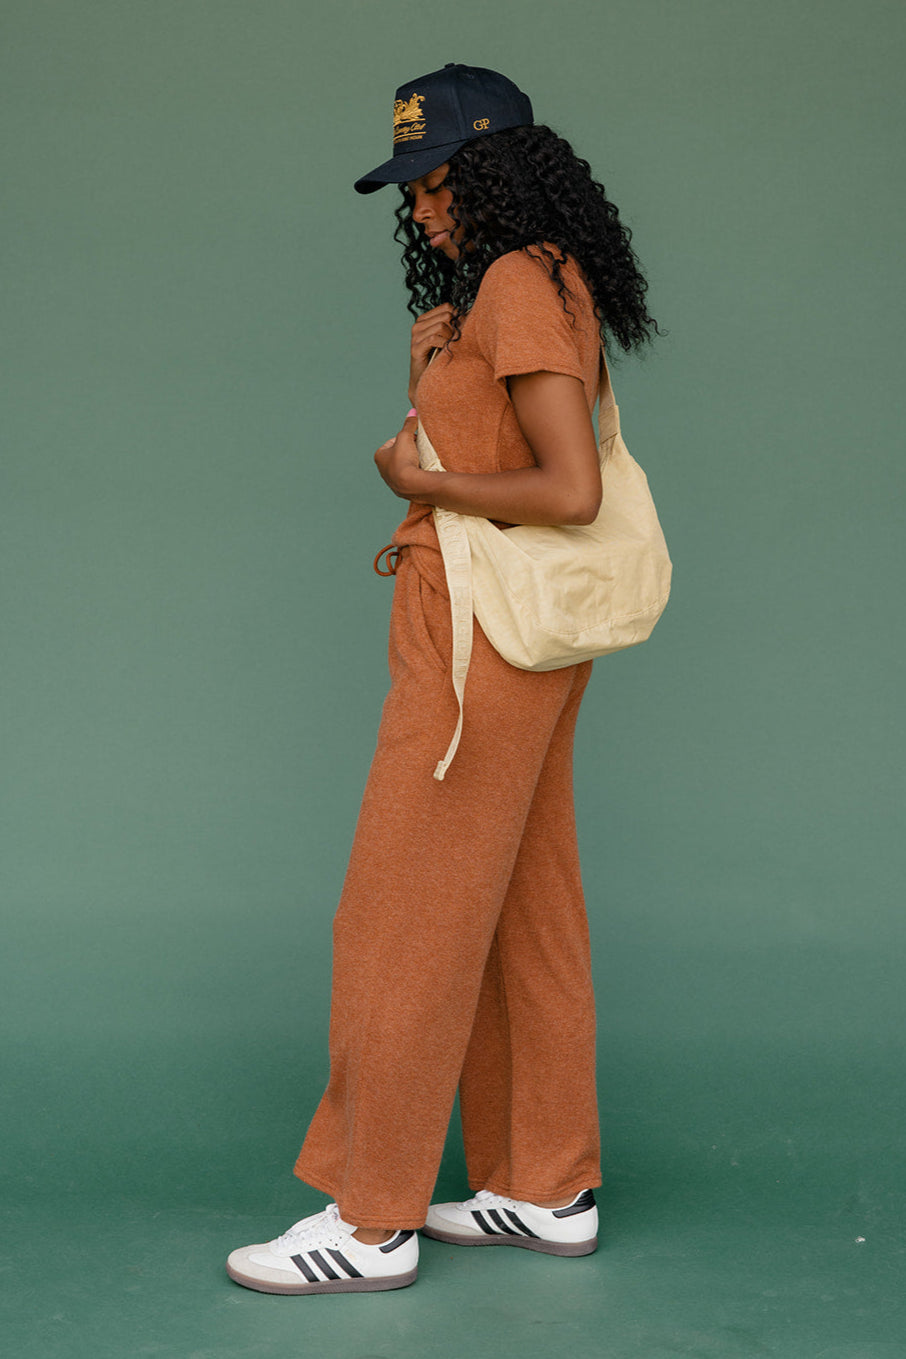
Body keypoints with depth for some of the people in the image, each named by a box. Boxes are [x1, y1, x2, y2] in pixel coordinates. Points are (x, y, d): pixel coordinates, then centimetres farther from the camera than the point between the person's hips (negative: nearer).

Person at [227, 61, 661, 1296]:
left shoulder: (523, 283, -15)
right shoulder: (519, 285, 15)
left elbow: (571, 490, -23)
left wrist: (426, 485, -12)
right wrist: (437, 350, 8)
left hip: (485, 637, -10)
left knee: (404, 918, -4)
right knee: (528, 914, 13)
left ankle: (372, 1220, 4)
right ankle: (551, 1191, 22)